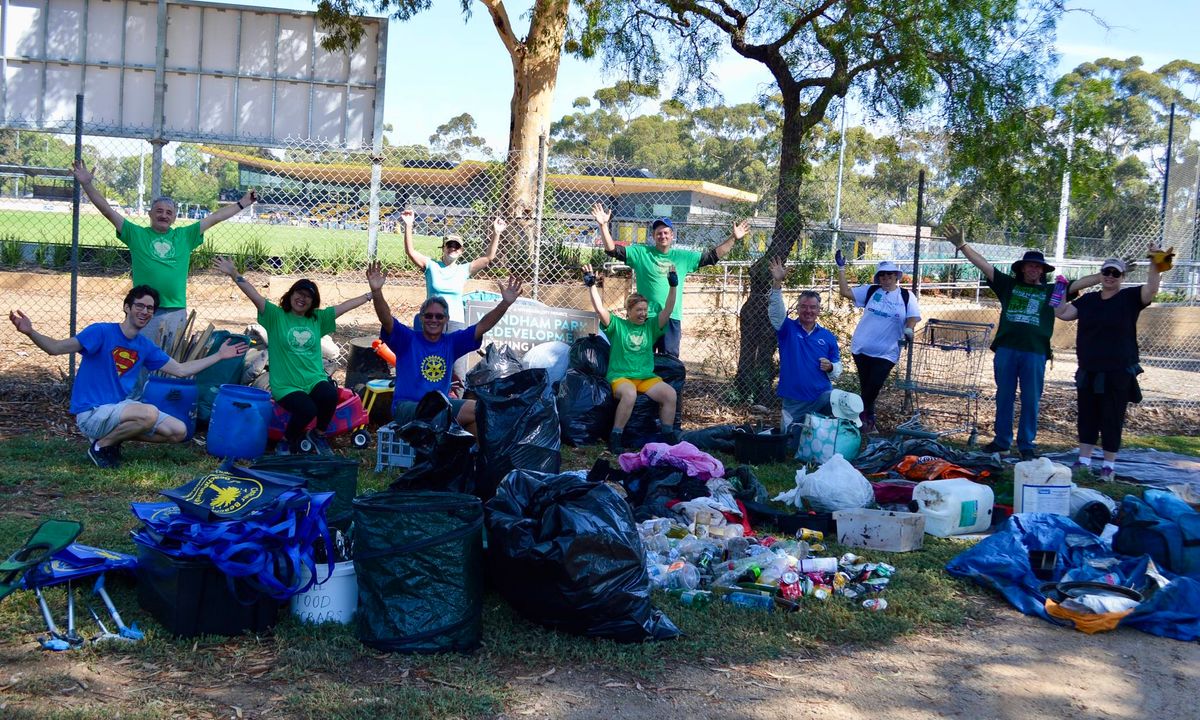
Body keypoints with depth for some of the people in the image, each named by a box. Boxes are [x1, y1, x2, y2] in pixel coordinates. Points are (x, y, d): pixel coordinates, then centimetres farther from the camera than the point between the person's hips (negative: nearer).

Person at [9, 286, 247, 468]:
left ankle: (114, 436, 9)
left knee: (178, 431, -2)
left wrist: (218, 356, 15)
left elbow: (180, 370, 15)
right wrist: (30, 332, -39)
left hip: (120, 407, 8)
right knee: (149, 413, -33)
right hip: (91, 413, -7)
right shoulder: (101, 332, -12)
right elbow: (57, 348, -20)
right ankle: (101, 445, -9)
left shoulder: (146, 347, 9)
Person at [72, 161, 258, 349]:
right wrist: (87, 184, -6)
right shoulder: (136, 234, 5)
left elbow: (214, 218, 12)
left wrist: (243, 203, 14)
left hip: (177, 312, 2)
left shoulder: (184, 236, 10)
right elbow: (108, 211, 2)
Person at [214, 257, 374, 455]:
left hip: (315, 380, 3)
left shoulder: (318, 319, 13)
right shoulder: (276, 316, 4)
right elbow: (255, 296, -7)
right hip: (285, 386, -3)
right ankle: (287, 442, 2)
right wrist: (234, 275, -19)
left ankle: (319, 434, 0)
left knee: (330, 395, -32)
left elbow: (346, 305, 16)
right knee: (307, 409, -32)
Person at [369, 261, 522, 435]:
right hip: (407, 407, -5)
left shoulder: (451, 342, 10)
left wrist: (505, 303, -9)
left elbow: (482, 326, 4)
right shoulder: (407, 339, -1)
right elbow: (386, 320, -17)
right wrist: (376, 292, -35)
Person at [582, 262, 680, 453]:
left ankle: (668, 437, -6)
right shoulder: (617, 325, 6)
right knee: (629, 394, -38)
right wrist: (591, 285, -13)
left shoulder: (651, 327, 14)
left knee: (670, 394, -21)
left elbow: (668, 310, 5)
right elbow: (600, 309, -5)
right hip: (621, 376, -4)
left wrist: (673, 286, -5)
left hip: (647, 377, 4)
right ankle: (615, 438, -26)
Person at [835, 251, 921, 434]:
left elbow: (913, 317, -3)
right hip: (862, 348, 2)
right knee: (865, 386, 9)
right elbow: (844, 291, 1)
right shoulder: (870, 291, 3)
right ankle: (868, 419, 24)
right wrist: (841, 269, -5)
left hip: (886, 353, -2)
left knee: (874, 387, -5)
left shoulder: (906, 296, 1)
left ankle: (864, 417, 13)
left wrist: (908, 329, -25)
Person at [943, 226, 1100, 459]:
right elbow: (984, 265, 5)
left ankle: (1026, 445, 11)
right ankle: (1002, 440, 17)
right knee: (1004, 397, 8)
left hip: (1035, 352, 0)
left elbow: (1081, 283, 6)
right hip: (1006, 349, 0)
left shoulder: (1051, 291, 10)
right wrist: (962, 245, -3)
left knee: (1030, 401, 3)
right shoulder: (1008, 285, 10)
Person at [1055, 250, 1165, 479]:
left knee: (1112, 420, 1)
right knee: (1087, 417, 10)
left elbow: (1151, 290, -18)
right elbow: (1063, 313, 9)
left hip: (1118, 374, -4)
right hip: (1088, 372, 4)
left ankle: (1109, 465, 10)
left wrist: (1155, 264, -28)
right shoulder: (1088, 300, 10)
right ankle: (1084, 460, 20)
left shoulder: (1129, 298, -2)